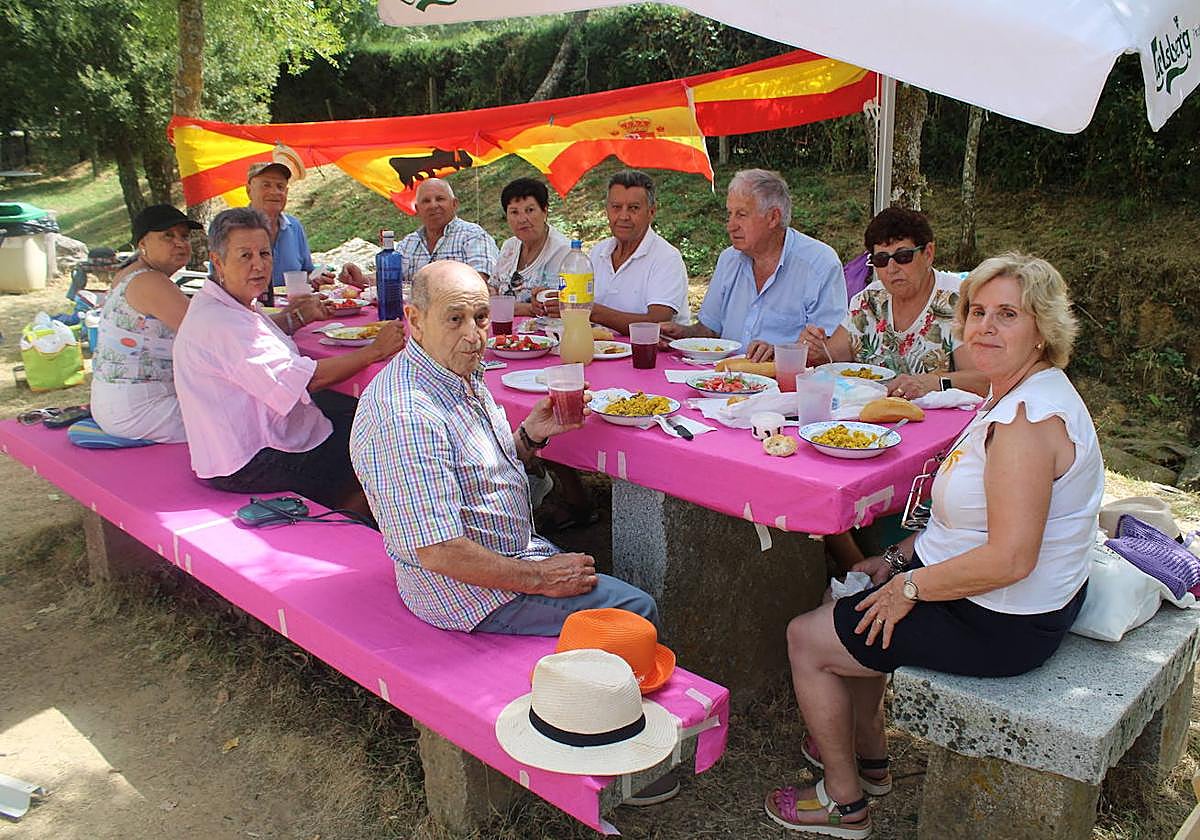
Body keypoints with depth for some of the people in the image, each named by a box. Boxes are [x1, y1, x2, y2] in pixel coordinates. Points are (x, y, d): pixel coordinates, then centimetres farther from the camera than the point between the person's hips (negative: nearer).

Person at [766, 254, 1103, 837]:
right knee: (859, 600, 28)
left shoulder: (1030, 418, -28)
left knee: (806, 637, 1)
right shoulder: (1017, 395, 5)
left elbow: (1009, 559, -32)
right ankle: (868, 754, 40)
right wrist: (901, 558, 8)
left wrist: (911, 586, -19)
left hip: (1002, 625, -11)